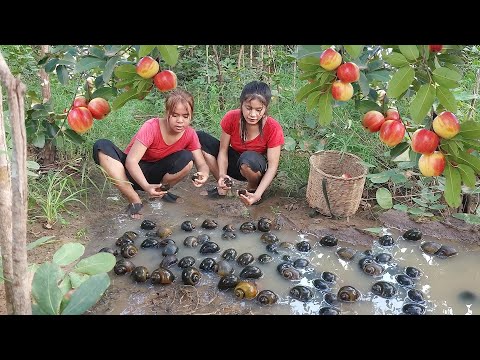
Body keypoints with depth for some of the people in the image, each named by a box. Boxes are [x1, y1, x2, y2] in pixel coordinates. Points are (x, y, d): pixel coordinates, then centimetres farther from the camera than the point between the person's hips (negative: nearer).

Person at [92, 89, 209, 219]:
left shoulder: (190, 134, -12)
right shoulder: (152, 127, -25)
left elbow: (202, 164, -12)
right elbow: (131, 161, -30)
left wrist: (203, 174, -38)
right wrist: (146, 186, -47)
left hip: (155, 173, 2)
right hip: (134, 170, -2)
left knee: (187, 159, -27)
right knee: (102, 146, -30)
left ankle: (160, 191, -2)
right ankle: (135, 201, -27)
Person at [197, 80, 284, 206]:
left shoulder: (273, 128, -24)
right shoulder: (231, 118, -18)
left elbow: (272, 166, -24)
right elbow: (223, 150, -12)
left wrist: (257, 194, -38)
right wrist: (222, 175, -31)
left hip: (258, 167, -3)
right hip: (234, 163, 4)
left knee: (248, 158, -41)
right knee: (200, 138, -16)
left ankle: (253, 189, -6)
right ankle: (224, 186, -7)